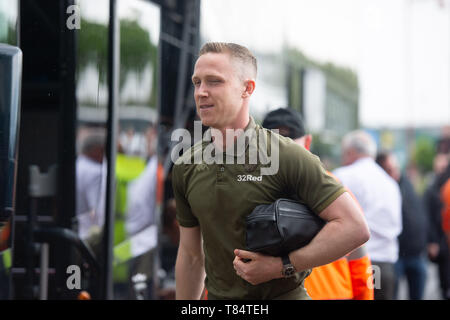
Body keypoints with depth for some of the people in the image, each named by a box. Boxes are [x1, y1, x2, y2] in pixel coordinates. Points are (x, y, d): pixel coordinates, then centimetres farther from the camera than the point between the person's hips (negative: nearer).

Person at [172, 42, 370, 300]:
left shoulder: (286, 156, -15)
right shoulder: (186, 167, 2)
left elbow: (355, 228, -19)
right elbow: (191, 254, 11)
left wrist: (282, 266, -19)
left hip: (283, 294, -4)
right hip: (218, 295, 5)